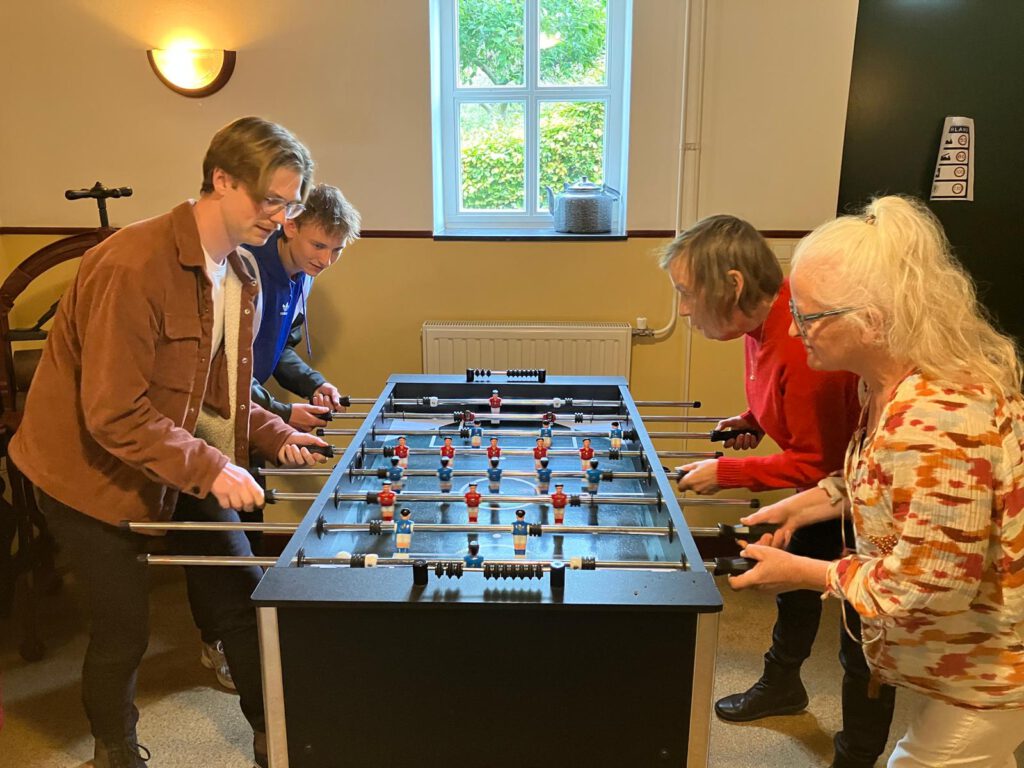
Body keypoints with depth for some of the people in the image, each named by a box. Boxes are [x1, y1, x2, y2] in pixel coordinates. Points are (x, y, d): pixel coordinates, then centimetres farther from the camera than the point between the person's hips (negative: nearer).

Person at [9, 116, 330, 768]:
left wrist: (275, 436, -2)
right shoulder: (135, 265, -27)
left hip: (182, 463, 8)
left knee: (243, 597, 9)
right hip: (94, 469, -7)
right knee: (124, 629, 3)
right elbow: (113, 412, -28)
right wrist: (208, 469, -30)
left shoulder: (238, 274, 0)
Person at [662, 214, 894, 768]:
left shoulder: (801, 346, -37)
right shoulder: (763, 318, -9)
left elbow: (817, 464, -29)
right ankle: (782, 685, 49)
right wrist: (754, 419, -3)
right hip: (831, 473, 10)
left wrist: (726, 473, -22)